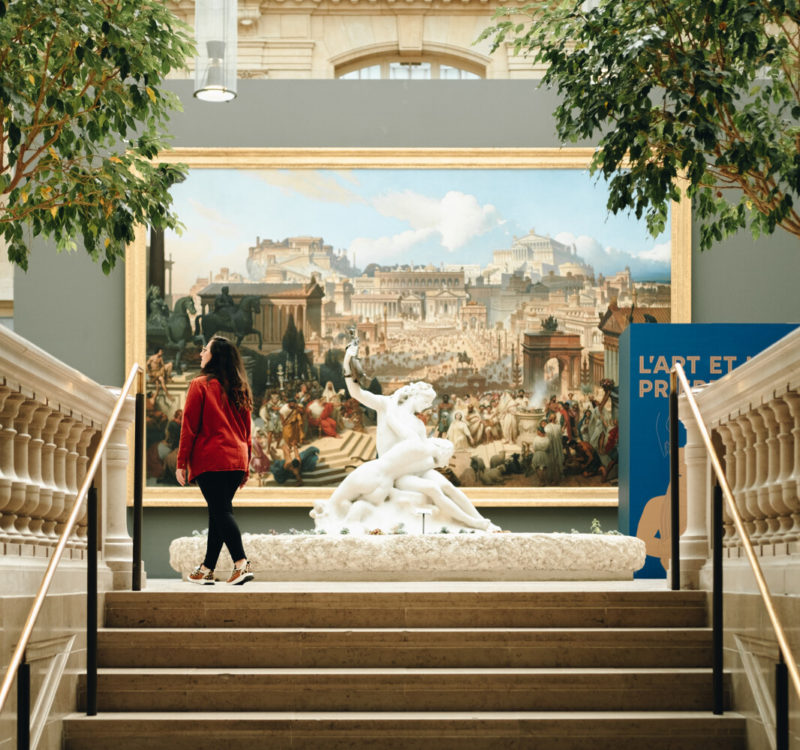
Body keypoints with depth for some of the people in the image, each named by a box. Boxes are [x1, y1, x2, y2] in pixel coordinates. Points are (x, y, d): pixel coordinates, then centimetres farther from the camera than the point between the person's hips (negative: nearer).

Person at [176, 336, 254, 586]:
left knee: (221, 511, -9)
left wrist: (181, 462, -4)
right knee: (219, 511, 12)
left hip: (209, 459, -6)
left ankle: (241, 564, -23)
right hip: (237, 460, 6)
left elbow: (189, 426, -6)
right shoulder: (239, 389, 14)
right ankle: (207, 568, 17)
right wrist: (245, 467, 20)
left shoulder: (200, 385, -3)